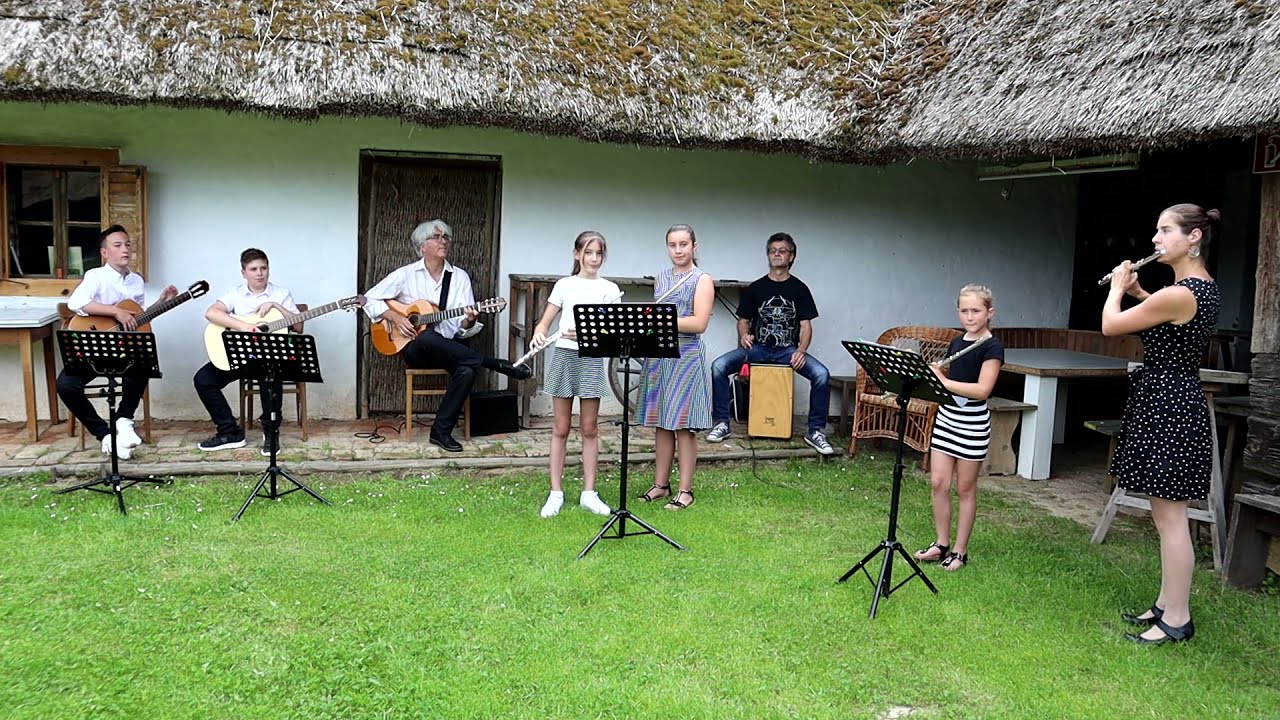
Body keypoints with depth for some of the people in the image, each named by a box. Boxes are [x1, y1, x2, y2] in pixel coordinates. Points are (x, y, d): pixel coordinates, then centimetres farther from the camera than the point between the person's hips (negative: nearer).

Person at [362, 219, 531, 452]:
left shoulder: (460, 277, 7)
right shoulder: (406, 274, 3)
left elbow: (463, 329, 2)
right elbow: (370, 299, 2)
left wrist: (468, 322, -22)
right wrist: (396, 318, -12)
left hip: (450, 349, 2)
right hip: (416, 348, -2)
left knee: (467, 371, -33)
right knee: (428, 338, -39)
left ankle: (442, 430, -18)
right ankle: (498, 365, -28)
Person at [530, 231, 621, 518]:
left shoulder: (609, 289, 3)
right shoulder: (564, 285, 6)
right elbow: (544, 322, 5)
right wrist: (539, 334, -18)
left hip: (592, 359, 0)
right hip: (563, 356, 0)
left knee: (590, 429, 5)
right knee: (561, 428, 5)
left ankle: (589, 493, 13)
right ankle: (556, 493, 11)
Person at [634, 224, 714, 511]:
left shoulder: (702, 280, -4)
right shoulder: (660, 278, 14)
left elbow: (699, 324, -15)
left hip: (686, 357, -5)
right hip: (657, 355, 6)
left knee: (683, 425, -2)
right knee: (660, 423, 9)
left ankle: (685, 490, 7)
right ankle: (661, 484, 18)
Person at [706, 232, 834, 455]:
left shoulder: (799, 289, 5)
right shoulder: (755, 288, 8)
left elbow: (806, 325, 2)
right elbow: (743, 320, 13)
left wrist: (801, 350, -17)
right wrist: (744, 336, -10)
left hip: (788, 349, -1)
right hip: (758, 348, 1)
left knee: (821, 374, -27)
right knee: (718, 366, -23)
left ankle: (816, 431, -11)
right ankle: (721, 423, -8)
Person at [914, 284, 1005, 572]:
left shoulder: (992, 348, -12)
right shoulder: (956, 343, 9)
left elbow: (982, 389, -24)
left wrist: (941, 381, -25)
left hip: (972, 424, -6)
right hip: (946, 418, 6)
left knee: (965, 488, 4)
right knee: (937, 483, 6)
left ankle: (960, 551, 15)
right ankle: (941, 544, 20)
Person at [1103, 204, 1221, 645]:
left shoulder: (1177, 294, -22)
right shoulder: (1205, 287, 9)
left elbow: (1110, 326, -11)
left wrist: (1117, 287, 6)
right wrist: (1139, 292, 19)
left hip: (1165, 405, -10)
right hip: (1180, 399, 10)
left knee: (1169, 517, -2)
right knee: (1168, 515, 16)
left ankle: (1177, 620, 7)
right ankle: (1166, 605, 26)